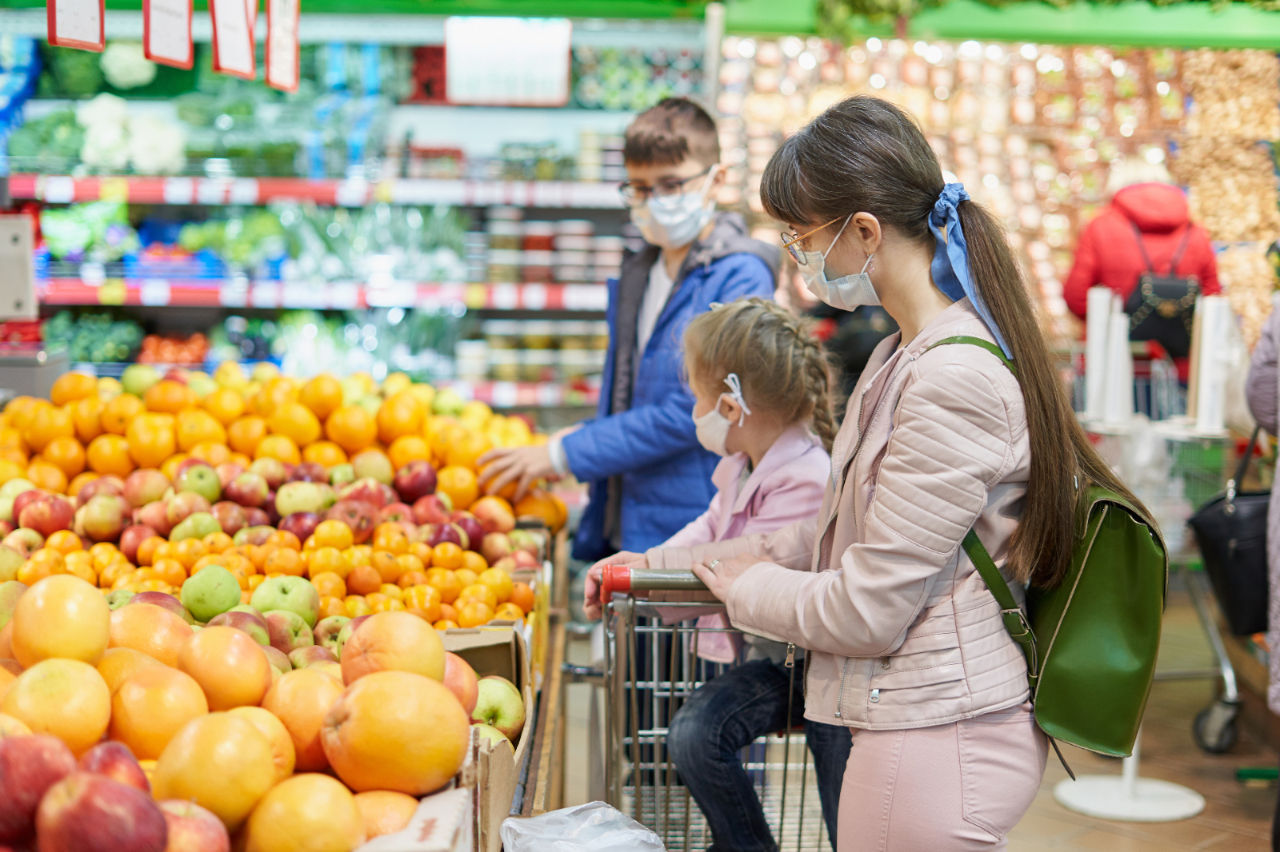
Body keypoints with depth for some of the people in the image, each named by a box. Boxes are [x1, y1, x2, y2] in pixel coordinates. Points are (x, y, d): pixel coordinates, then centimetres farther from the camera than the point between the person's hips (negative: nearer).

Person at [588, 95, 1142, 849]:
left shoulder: (954, 380, -22)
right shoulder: (903, 358, 10)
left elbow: (865, 610, -20)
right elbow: (833, 537, 16)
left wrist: (746, 585, -1)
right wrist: (662, 566, 14)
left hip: (936, 740, -9)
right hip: (913, 722, 9)